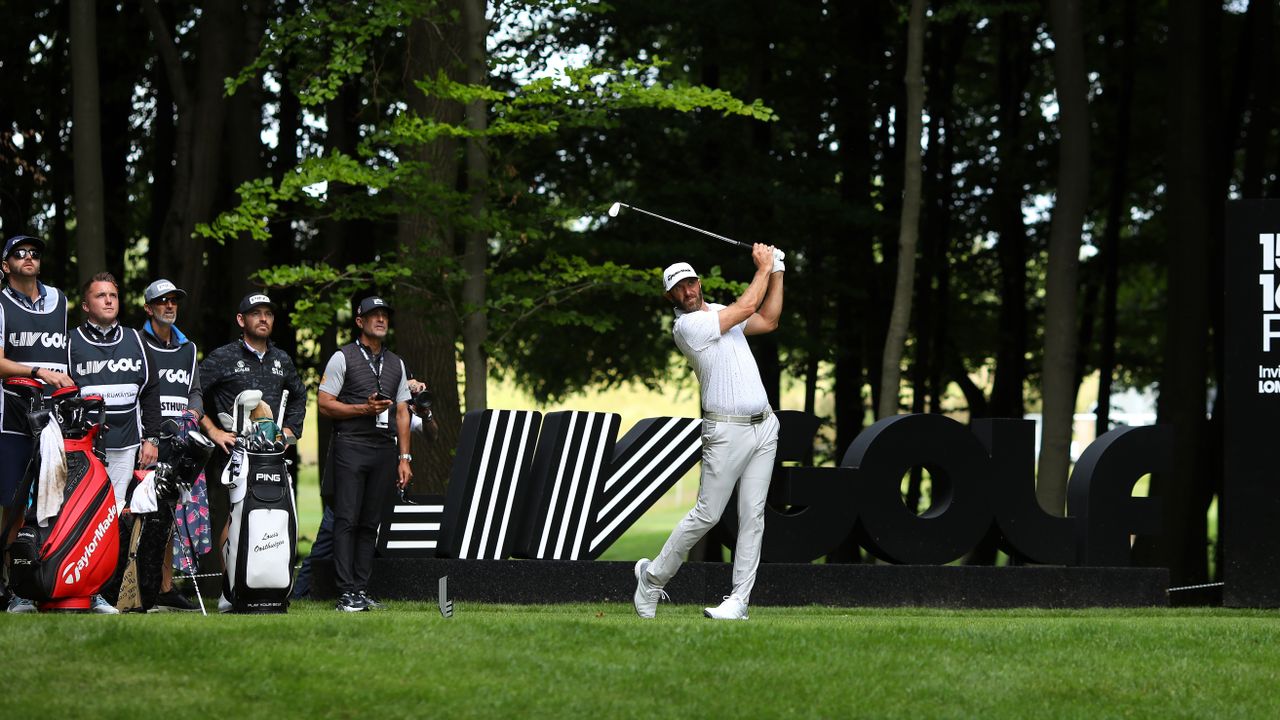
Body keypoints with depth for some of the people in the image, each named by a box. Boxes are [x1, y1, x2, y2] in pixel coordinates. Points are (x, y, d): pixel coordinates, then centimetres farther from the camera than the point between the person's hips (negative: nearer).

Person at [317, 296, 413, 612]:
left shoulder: (396, 363, 18)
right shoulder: (343, 358, 2)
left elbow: (402, 413, 17)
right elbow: (324, 404, -4)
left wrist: (404, 458, 10)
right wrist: (364, 409, -14)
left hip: (384, 449, 5)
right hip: (350, 447, -5)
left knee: (370, 523, 4)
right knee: (347, 520, -8)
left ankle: (361, 590, 6)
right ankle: (346, 594, -10)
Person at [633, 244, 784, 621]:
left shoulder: (718, 312, 15)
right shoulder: (686, 326, -12)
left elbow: (767, 320, 22)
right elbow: (747, 307, -13)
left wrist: (777, 272, 15)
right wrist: (763, 267, -1)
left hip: (764, 426, 7)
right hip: (727, 431, -7)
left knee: (753, 516, 1)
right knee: (706, 515, -6)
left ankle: (739, 600, 1)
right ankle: (653, 576, 11)